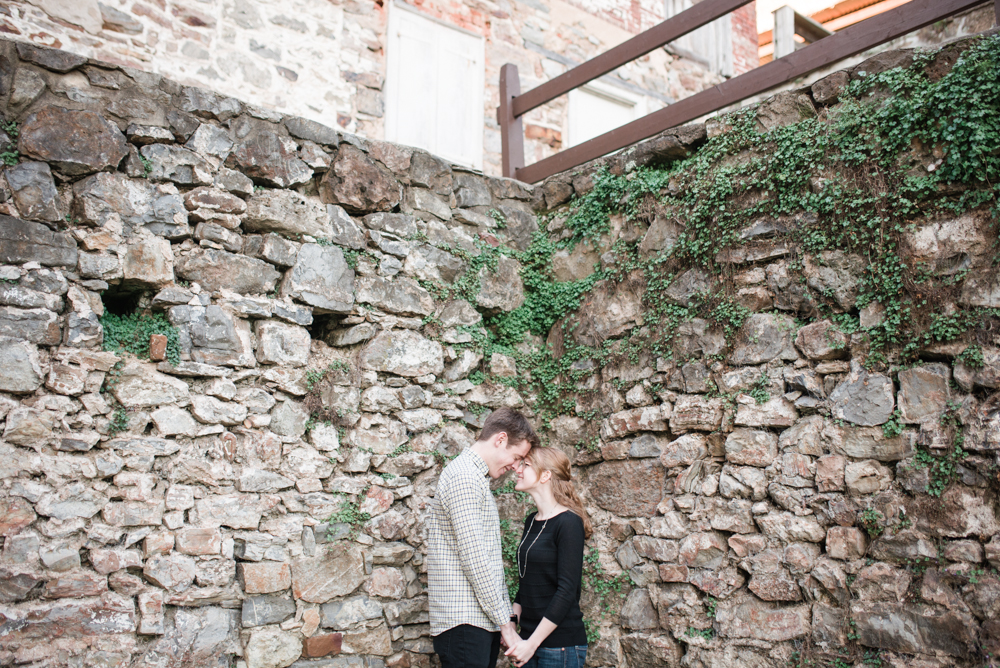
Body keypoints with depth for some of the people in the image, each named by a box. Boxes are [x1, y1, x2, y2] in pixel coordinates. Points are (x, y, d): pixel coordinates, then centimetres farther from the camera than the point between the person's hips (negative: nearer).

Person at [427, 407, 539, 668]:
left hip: (484, 620, 9)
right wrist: (504, 622, -13)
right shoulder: (463, 476, -13)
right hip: (463, 621, -9)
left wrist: (506, 615, 16)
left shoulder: (477, 479, 20)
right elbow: (473, 557, -18)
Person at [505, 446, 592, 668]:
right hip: (530, 640, 7)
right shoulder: (531, 521, 10)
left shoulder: (568, 523, -14)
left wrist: (532, 642, -18)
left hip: (561, 644, -7)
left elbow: (567, 591, -18)